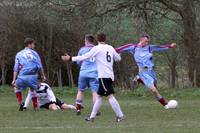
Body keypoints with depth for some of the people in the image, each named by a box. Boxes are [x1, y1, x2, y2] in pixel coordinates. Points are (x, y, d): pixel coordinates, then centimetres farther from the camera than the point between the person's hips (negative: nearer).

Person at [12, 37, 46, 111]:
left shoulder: (19, 54, 14)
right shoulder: (34, 53, 9)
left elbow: (16, 68, 8)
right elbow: (40, 67, 4)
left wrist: (14, 79, 6)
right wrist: (43, 76, 15)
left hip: (22, 77, 0)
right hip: (33, 76, 0)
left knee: (17, 87, 28)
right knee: (33, 90, 24)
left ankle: (20, 103, 11)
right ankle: (35, 108, 19)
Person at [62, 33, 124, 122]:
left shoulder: (97, 48, -5)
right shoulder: (110, 48, 12)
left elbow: (85, 57, -9)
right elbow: (118, 58, 23)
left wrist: (70, 58, -5)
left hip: (103, 76, -7)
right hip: (110, 75, 7)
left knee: (110, 96, -11)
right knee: (99, 96, 12)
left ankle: (120, 116, -17)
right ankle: (92, 116, 15)